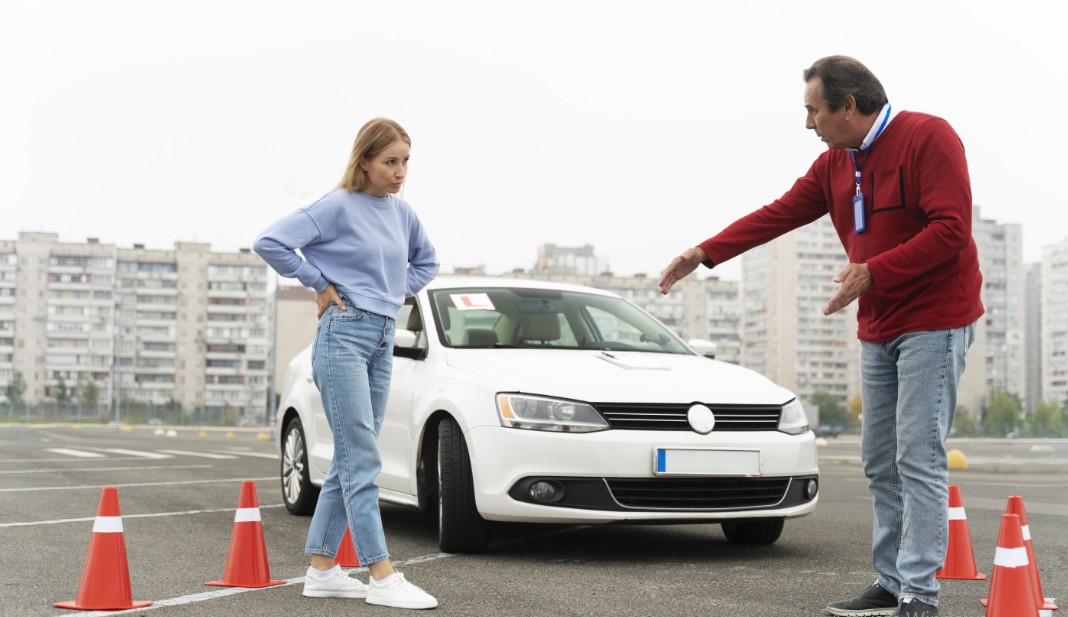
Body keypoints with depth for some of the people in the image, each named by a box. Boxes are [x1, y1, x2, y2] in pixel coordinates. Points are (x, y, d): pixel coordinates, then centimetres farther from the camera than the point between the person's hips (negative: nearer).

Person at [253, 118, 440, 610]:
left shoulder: (402, 213, 12)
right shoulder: (338, 206, -8)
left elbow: (426, 260, 30)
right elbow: (270, 242, -12)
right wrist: (319, 283, -7)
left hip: (382, 339, 8)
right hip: (344, 334, -8)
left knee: (351, 460, 9)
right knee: (362, 460, -10)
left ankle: (321, 569, 16)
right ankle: (382, 577, -10)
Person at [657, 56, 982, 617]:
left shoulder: (927, 137, -11)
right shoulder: (834, 165, 14)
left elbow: (951, 229, -19)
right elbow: (777, 215, 16)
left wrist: (873, 272, -21)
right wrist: (704, 253, 12)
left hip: (932, 322, -8)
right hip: (879, 330, 8)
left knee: (919, 459, -11)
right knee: (880, 462, 7)